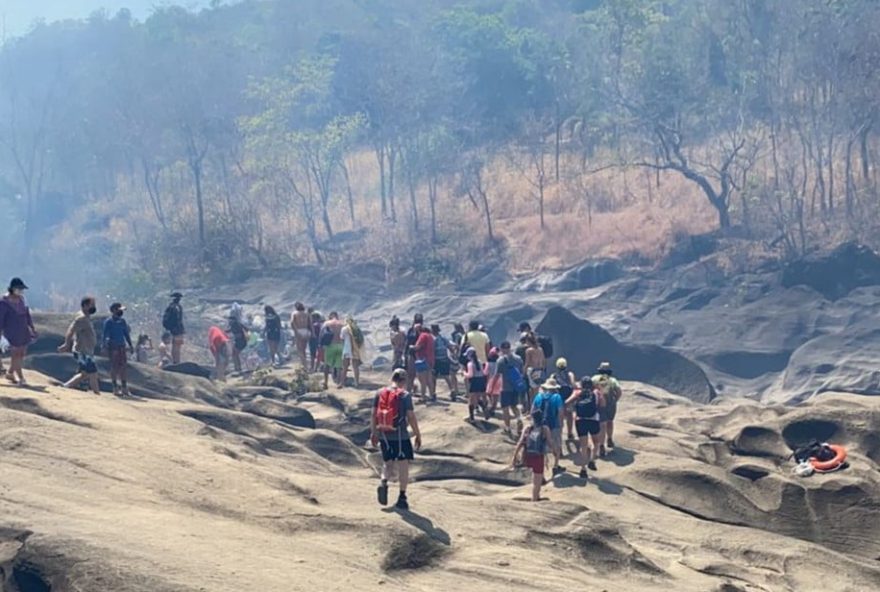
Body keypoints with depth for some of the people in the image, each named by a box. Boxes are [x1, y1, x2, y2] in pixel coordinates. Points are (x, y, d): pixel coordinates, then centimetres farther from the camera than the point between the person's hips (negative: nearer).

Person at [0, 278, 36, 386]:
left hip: (23, 331, 7)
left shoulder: (21, 299, 7)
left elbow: (27, 314, 15)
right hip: (11, 332, -7)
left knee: (21, 354, 10)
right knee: (15, 354, -5)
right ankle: (21, 378, -1)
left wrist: (32, 328, 16)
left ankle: (10, 373, 28)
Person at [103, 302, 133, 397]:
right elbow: (105, 335, -9)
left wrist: (130, 345, 15)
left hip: (122, 346, 6)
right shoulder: (108, 322, -5)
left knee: (124, 366, 4)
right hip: (113, 347, -6)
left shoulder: (122, 321, 12)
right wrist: (105, 346, -18)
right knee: (114, 367, -4)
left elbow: (126, 334, 18)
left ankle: (124, 387, 9)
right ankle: (115, 388, 1)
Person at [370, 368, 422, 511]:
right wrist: (418, 435, -2)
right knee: (403, 464, 5)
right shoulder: (405, 395, -9)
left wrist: (373, 432, 17)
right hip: (400, 435, -4)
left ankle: (384, 482, -8)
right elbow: (411, 417, -10)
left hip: (383, 435, 4)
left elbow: (373, 415, 7)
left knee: (388, 462, 20)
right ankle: (402, 497, 4)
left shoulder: (380, 394, 4)